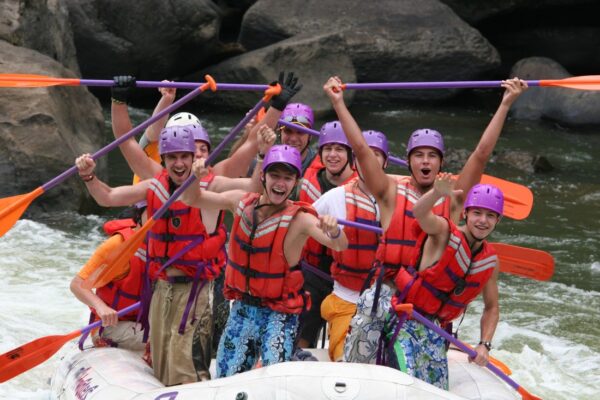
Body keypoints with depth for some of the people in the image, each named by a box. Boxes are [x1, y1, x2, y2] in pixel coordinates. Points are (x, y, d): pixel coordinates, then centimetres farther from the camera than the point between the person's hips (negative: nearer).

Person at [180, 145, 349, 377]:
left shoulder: (299, 219, -17)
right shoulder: (241, 202, -4)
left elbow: (340, 246, -30)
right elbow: (192, 199, 5)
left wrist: (333, 232, -52)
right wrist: (194, 178, -16)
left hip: (278, 314, -5)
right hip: (242, 308, 5)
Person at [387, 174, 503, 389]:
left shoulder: (490, 261, 4)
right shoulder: (444, 232, -15)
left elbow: (491, 308, 14)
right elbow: (420, 212, -38)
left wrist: (484, 345, -2)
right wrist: (437, 193, -60)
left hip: (434, 331, 7)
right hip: (405, 322, -6)